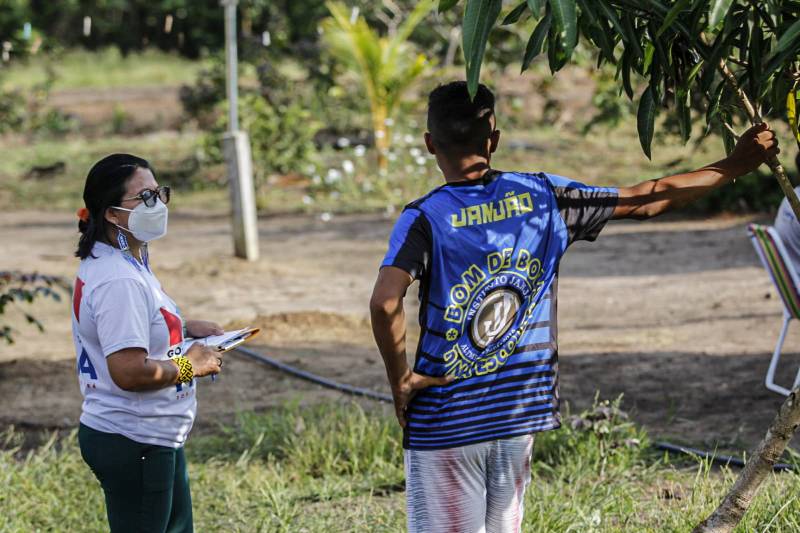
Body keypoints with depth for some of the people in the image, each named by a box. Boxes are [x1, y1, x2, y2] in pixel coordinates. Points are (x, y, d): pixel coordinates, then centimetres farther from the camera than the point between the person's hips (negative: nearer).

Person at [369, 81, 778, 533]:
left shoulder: (425, 217, -10)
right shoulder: (541, 197, 2)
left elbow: (385, 303, -26)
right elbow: (646, 201, 8)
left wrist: (400, 379, -11)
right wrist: (734, 166, 18)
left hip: (445, 419, -4)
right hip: (518, 413, 4)